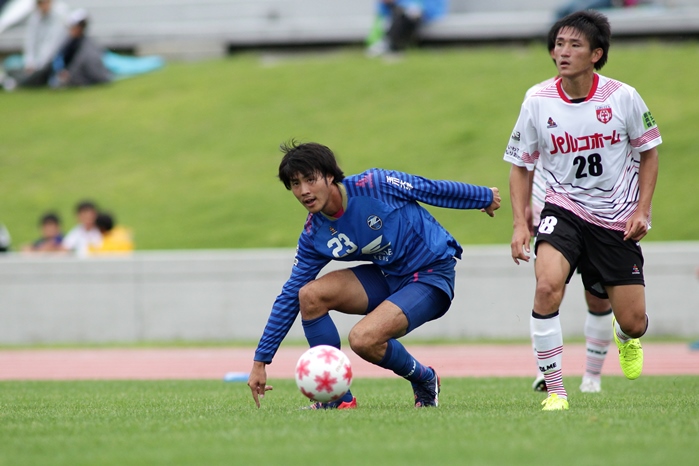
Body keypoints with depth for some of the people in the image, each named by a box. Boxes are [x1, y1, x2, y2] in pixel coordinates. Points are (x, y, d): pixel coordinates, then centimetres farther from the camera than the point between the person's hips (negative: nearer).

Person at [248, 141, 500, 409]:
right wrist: (260, 362, -1)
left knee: (362, 339, -26)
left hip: (432, 276, -6)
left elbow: (433, 189, -8)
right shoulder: (314, 236, -5)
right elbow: (290, 296, 0)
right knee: (310, 295, -14)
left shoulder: (373, 185, -22)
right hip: (386, 276, 6)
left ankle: (425, 381, 4)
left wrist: (484, 197, 6)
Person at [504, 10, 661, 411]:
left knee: (634, 322, 2)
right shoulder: (537, 104, -8)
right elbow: (520, 165, 5)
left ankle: (626, 337, 44)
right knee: (547, 285, -30)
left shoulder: (623, 98, -9)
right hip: (564, 211, 0)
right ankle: (555, 390, -19)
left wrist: (642, 210, -4)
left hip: (618, 220, 1)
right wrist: (520, 223, -5)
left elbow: (648, 151, 5)